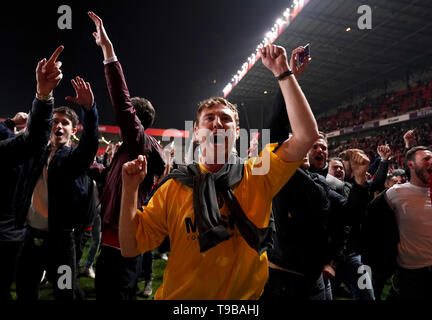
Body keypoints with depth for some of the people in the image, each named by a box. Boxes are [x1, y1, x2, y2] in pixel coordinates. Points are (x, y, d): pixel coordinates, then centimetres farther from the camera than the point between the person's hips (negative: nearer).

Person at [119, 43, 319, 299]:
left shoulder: (257, 175, -6)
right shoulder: (174, 187, -4)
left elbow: (307, 134, -16)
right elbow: (131, 247, -3)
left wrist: (282, 72, -16)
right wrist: (130, 189, -14)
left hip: (246, 294, 1)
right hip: (179, 295, 0)